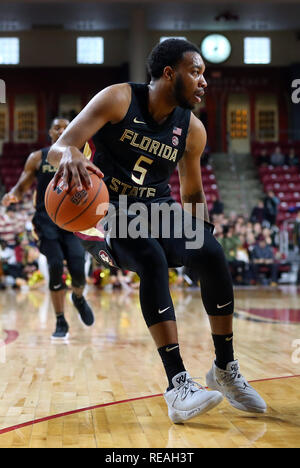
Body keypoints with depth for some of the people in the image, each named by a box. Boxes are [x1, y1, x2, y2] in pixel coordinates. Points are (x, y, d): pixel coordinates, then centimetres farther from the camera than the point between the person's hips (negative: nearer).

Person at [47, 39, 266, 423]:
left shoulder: (192, 130, 1)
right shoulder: (119, 99, -13)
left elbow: (192, 193, 15)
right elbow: (57, 147, -21)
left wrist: (198, 233, 1)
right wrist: (69, 154, -45)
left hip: (156, 209, 4)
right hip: (103, 209, -4)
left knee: (212, 253, -22)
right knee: (152, 258, -34)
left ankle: (225, 370, -7)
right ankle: (178, 385, -34)